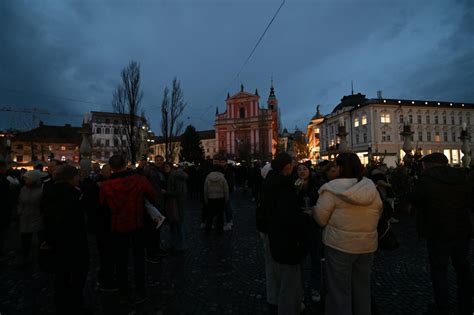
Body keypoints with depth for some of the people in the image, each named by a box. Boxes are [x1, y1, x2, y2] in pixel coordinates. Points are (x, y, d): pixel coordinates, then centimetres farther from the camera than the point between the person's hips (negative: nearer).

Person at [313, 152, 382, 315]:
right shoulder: (371, 188, 0)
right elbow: (378, 212, 10)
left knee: (339, 289, 9)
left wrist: (312, 208, 5)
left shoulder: (332, 189, -17)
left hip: (339, 244, -5)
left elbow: (320, 218, -14)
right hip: (367, 244, 6)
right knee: (362, 286, 21)